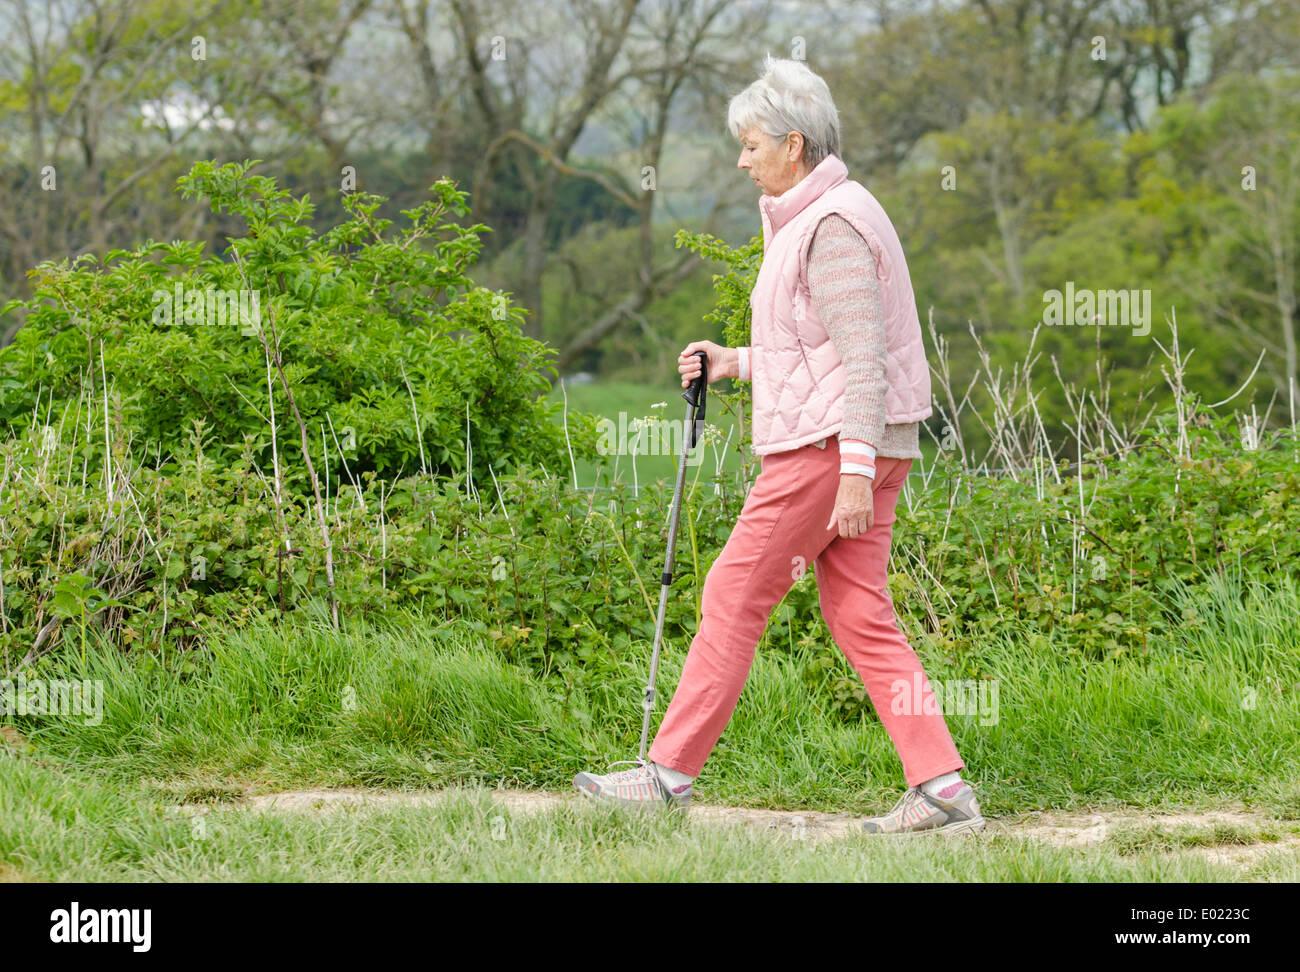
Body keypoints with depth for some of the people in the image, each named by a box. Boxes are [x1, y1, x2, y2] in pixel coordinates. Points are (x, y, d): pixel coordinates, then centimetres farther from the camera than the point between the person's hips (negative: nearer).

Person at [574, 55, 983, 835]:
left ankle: (671, 772, 4)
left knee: (735, 597, -3)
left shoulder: (834, 225, -14)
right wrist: (735, 363, 18)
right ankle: (943, 787, 0)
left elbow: (862, 357, -20)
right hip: (848, 450, 10)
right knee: (860, 616, 6)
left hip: (829, 447, -10)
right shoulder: (809, 218, 18)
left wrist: (855, 472, -24)